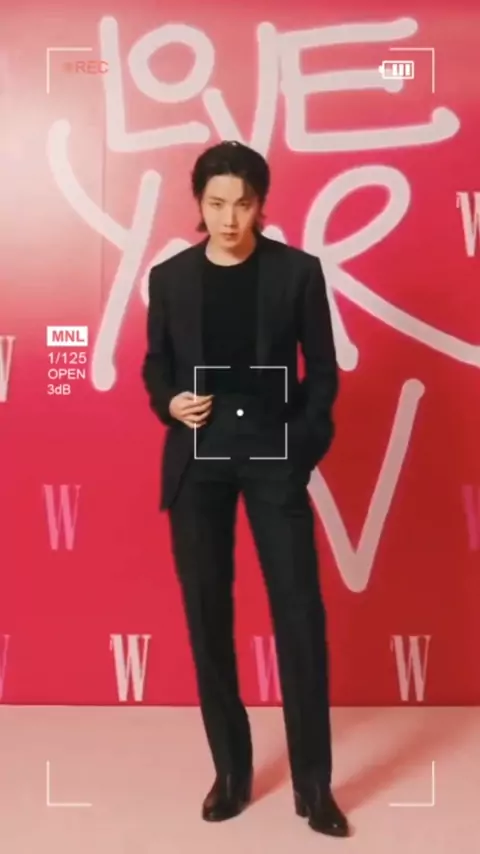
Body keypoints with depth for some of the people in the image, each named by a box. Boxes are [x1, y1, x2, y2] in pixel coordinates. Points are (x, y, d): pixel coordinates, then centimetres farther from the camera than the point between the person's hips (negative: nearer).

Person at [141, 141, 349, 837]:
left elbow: (323, 368, 4)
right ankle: (231, 770, 25)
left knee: (300, 613, -1)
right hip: (197, 458, 2)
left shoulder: (299, 271, 2)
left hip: (275, 454, -1)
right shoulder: (169, 277, 6)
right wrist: (169, 404, -8)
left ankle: (313, 782, 17)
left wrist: (307, 441, -7)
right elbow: (155, 364, 13)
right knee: (207, 616, 6)